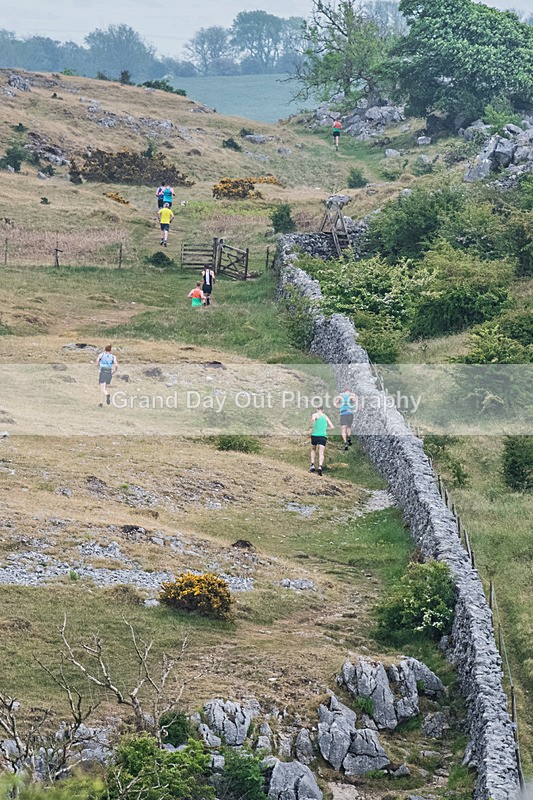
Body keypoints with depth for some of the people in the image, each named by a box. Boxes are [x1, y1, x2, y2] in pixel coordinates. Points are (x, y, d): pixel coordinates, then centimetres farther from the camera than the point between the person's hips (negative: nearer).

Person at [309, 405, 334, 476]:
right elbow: (332, 427, 12)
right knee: (321, 453, -4)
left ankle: (312, 465, 10)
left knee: (313, 450, 22)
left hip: (315, 435, -1)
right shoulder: (326, 417, 14)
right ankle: (320, 467, -25)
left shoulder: (315, 415, 4)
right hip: (323, 436, 1)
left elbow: (313, 419, -21)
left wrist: (311, 428, -11)